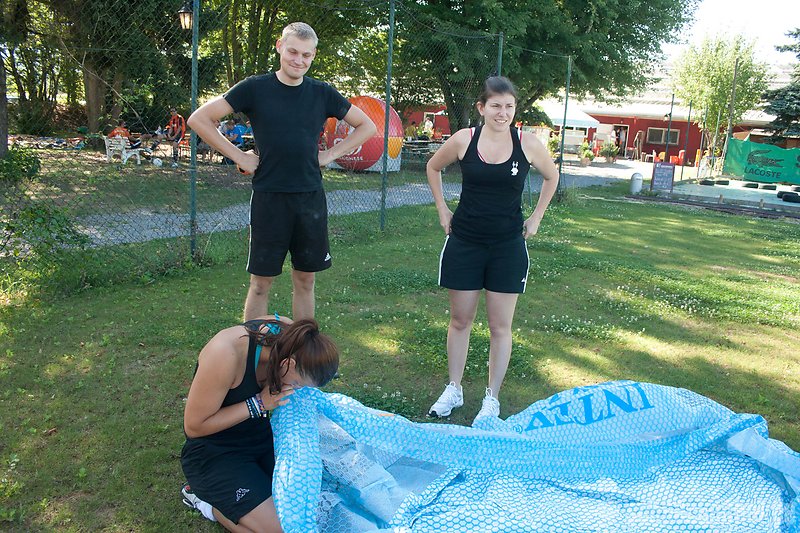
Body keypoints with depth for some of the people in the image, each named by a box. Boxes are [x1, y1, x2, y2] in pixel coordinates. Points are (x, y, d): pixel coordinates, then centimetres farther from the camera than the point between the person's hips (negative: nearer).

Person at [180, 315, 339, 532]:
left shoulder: (289, 335, -14)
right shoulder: (225, 353, -32)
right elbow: (194, 426, -22)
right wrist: (259, 403, -26)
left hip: (262, 437, 6)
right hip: (214, 452, -6)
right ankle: (202, 494, 7)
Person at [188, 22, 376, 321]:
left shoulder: (323, 94, 5)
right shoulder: (255, 88, -2)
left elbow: (367, 126, 16)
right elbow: (199, 119, -1)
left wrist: (331, 154, 5)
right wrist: (238, 156, -5)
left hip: (311, 198, 3)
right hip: (269, 198, -3)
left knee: (305, 279, 11)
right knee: (261, 282, 3)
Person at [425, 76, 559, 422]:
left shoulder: (528, 144, -6)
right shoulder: (463, 140, -6)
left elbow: (551, 176, 13)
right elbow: (433, 167, 13)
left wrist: (536, 217, 9)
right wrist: (442, 209, 7)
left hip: (508, 246, 0)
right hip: (464, 242, 1)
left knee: (500, 327, 5)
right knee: (460, 320, 10)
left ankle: (492, 399, 18)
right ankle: (453, 391, 25)